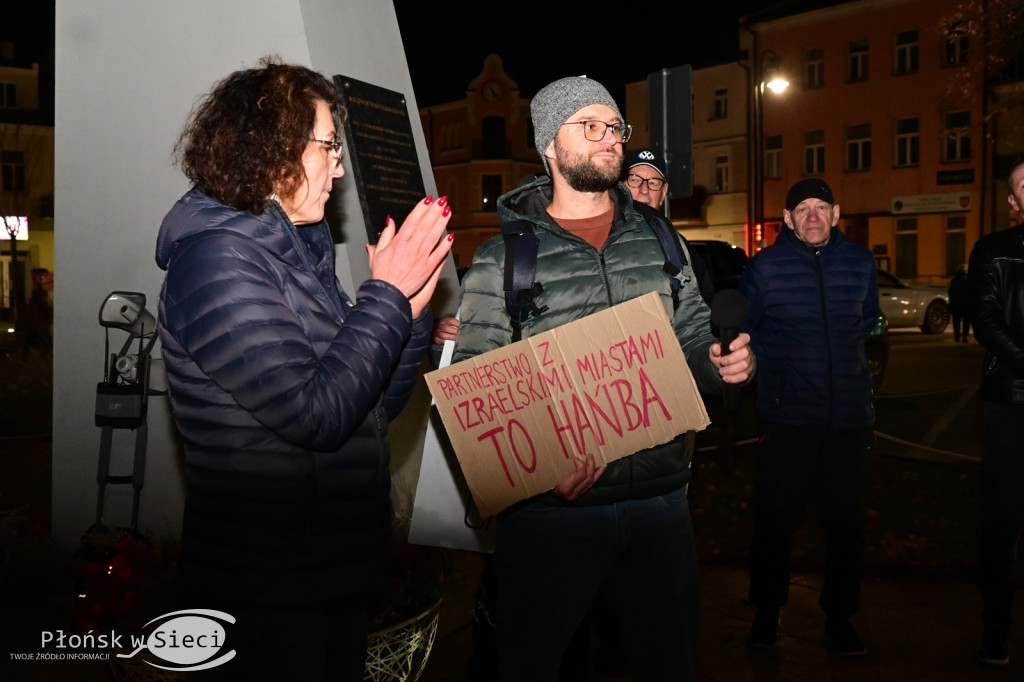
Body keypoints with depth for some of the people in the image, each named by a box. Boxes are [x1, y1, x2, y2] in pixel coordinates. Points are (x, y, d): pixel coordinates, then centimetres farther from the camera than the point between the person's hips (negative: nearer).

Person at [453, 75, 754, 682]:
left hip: (661, 498, 4)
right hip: (553, 505, -3)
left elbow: (695, 335, 18)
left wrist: (724, 363, -6)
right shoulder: (503, 260, -1)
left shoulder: (658, 241, 11)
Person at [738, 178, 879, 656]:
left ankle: (839, 616, 25)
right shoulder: (764, 266, -3)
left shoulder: (860, 262, 7)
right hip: (787, 415, -2)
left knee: (847, 521, 8)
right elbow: (741, 330, 8)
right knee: (775, 519, 3)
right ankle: (767, 612, 21)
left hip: (850, 414, 3)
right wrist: (780, 360, 6)